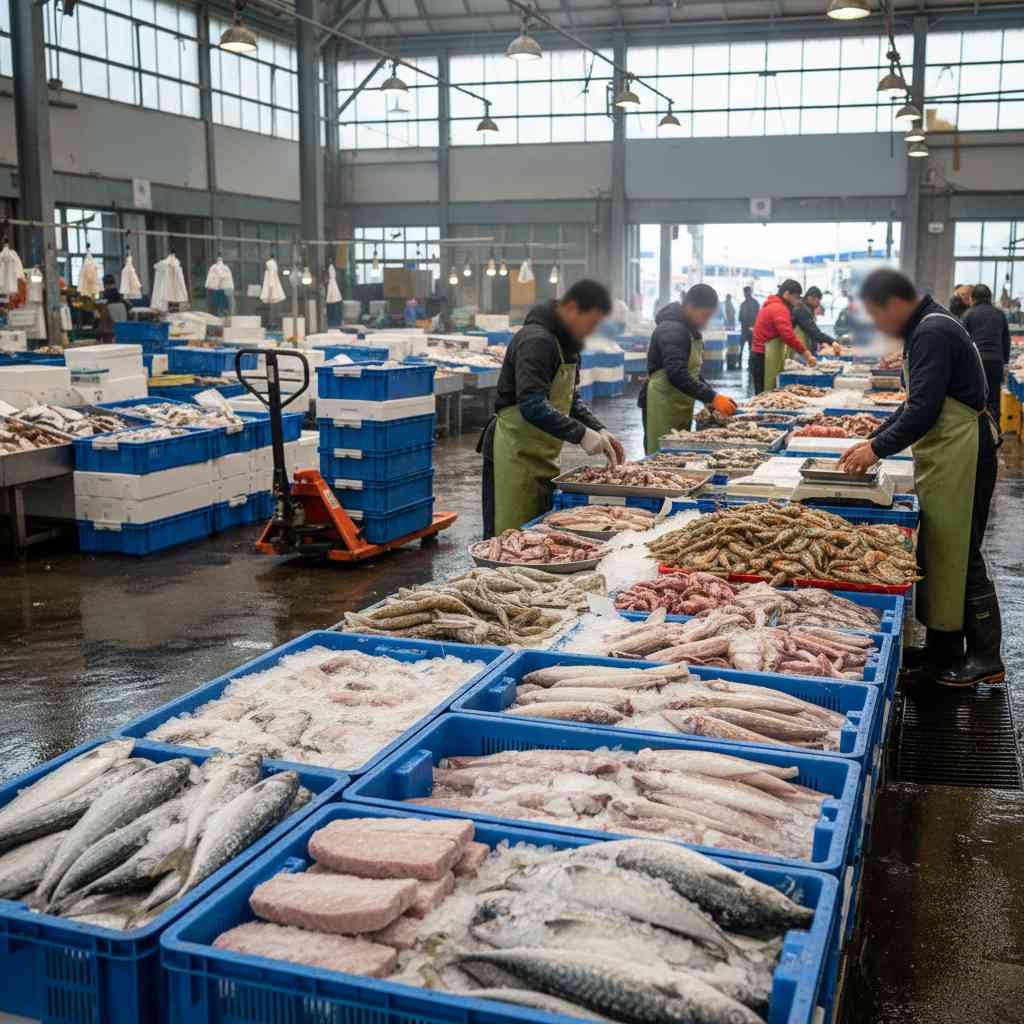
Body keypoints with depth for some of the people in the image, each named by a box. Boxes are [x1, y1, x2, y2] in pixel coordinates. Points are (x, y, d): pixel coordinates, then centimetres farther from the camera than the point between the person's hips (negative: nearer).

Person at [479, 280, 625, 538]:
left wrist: (599, 430, 4)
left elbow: (570, 399, 19)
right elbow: (533, 406, -29)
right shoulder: (536, 341, -19)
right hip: (515, 455, -10)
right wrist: (581, 434, -29)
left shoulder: (567, 342, 13)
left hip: (543, 456, 10)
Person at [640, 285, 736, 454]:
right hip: (663, 406, -10)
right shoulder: (672, 331, -17)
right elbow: (677, 375, -29)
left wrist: (712, 397, 8)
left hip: (681, 407, 10)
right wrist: (712, 398, -31)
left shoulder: (690, 330, 14)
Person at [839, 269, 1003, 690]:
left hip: (960, 454, -10)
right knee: (938, 553, 13)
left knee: (957, 555, -4)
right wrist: (874, 439, 13)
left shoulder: (932, 334, -17)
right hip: (944, 454, 10)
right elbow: (916, 403, 21)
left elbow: (923, 410, -22)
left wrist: (879, 448, -13)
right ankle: (942, 647, 21)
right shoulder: (926, 329, 16)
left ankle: (985, 658, 4)